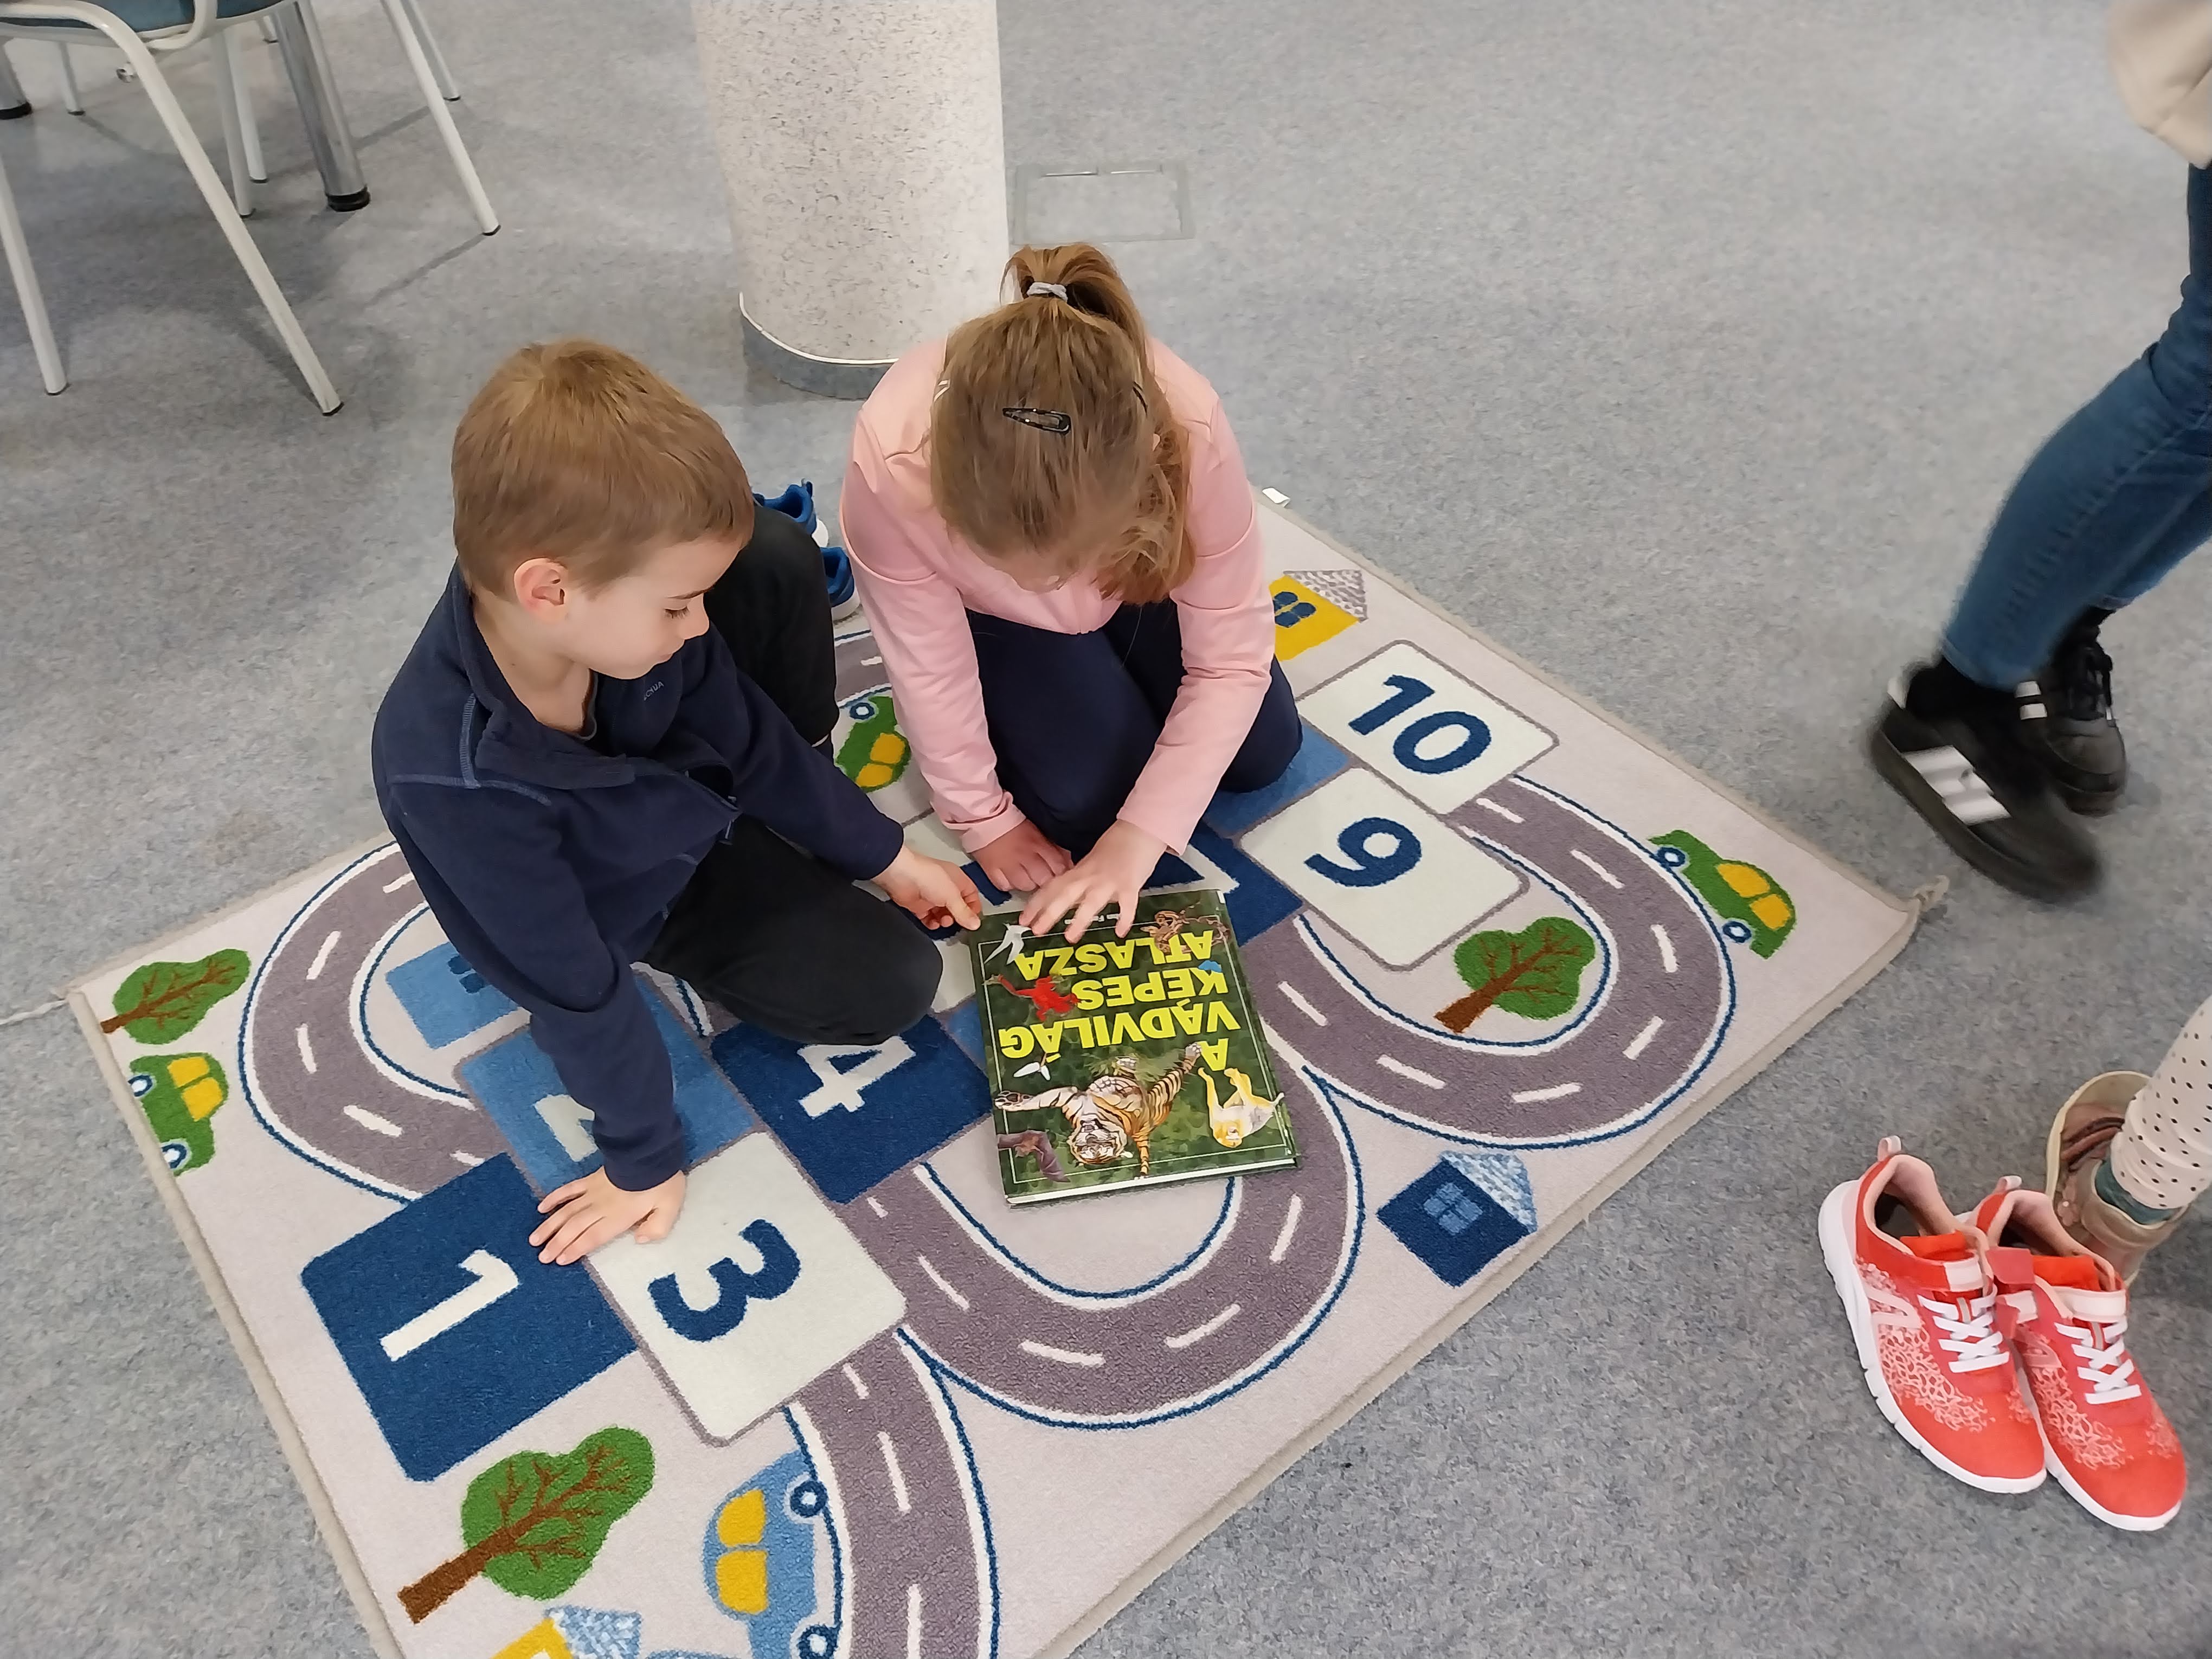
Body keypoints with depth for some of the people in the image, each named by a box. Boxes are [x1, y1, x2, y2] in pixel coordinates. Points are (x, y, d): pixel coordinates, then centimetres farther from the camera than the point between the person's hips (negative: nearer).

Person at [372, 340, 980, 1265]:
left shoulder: (610, 604, -29)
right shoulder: (453, 779, -42)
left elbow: (746, 734, -10)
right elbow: (573, 987, -28)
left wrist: (881, 854, 0)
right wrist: (644, 1156, -13)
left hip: (704, 780, 4)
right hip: (642, 900, -4)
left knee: (777, 559, -18)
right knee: (888, 986, -11)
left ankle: (785, 811, 11)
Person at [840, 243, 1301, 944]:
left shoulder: (1191, 432, -41)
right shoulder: (893, 463, -42)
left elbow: (1234, 660, -28)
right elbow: (928, 667, -25)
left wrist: (1138, 838, -30)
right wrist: (984, 818, -13)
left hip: (1140, 576, 2)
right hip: (993, 618, -1)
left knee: (1261, 757, 5)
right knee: (1084, 801, -13)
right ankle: (1009, 705, 18)